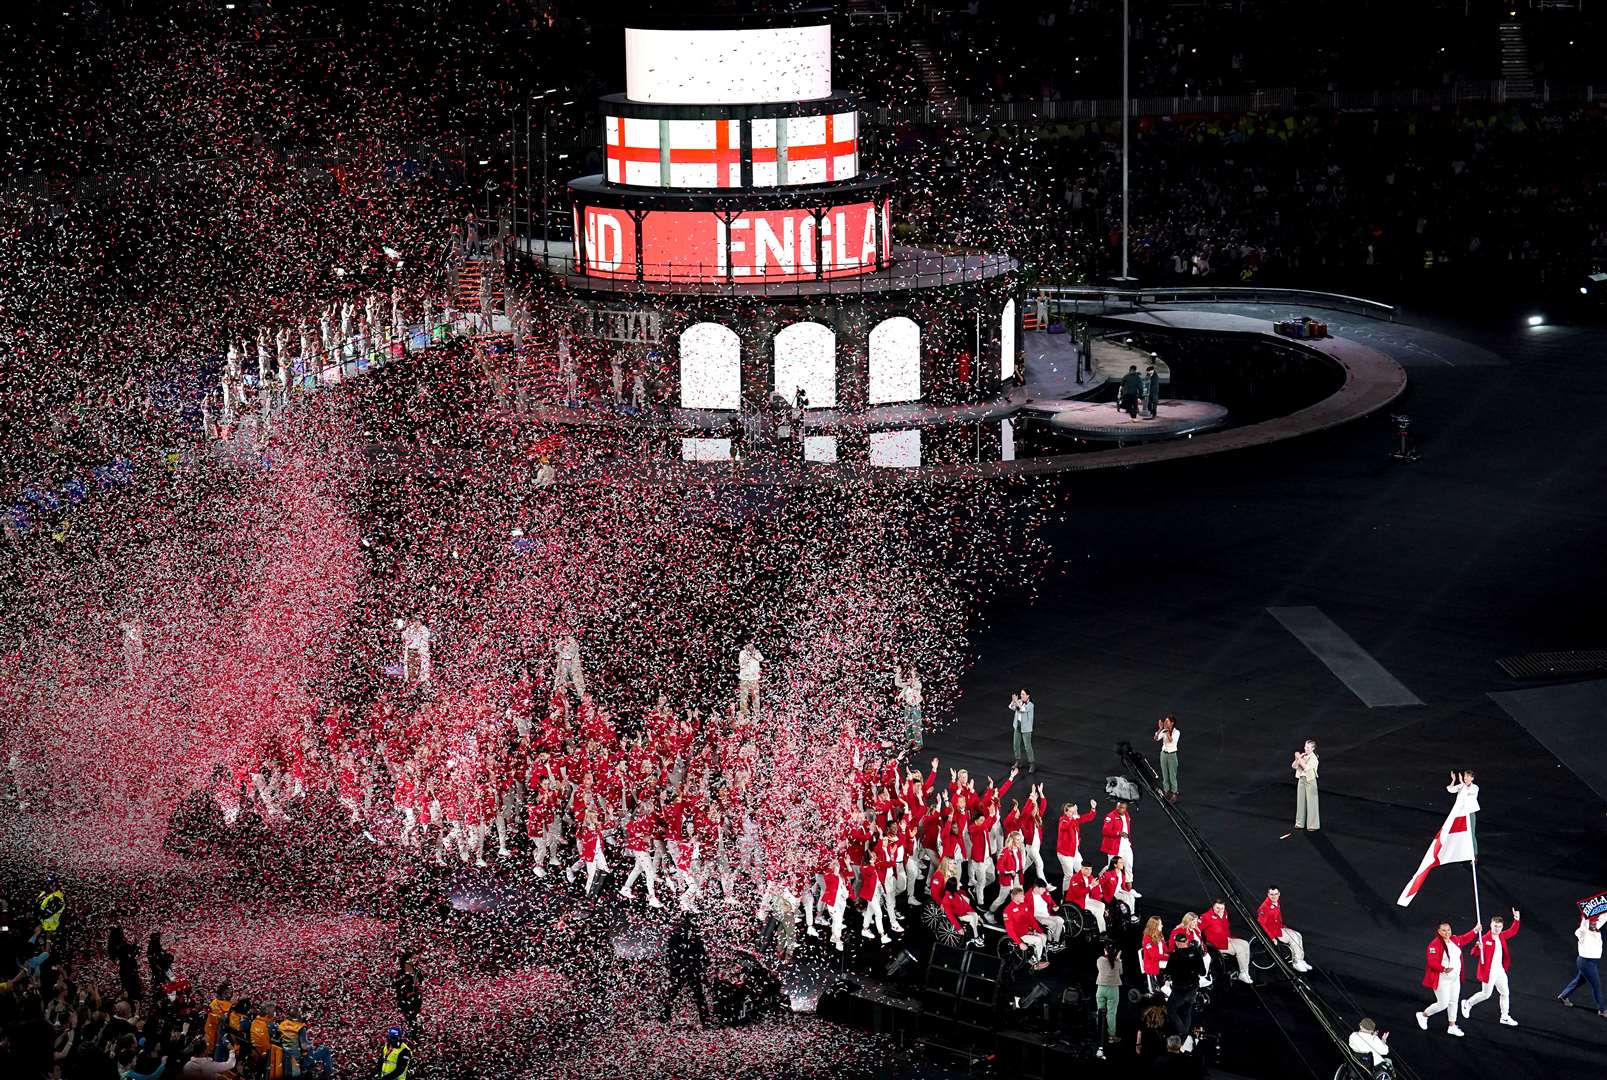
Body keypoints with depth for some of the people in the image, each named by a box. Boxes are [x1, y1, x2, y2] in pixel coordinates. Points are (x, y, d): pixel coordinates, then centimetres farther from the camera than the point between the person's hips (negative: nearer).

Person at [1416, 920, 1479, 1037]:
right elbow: (1432, 962, -29)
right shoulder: (1435, 945, -23)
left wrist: (1475, 931, 24)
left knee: (1453, 1002, 14)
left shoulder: (1455, 939, 2)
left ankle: (1452, 1027, 27)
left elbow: (1464, 939, 24)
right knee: (1443, 1004, -3)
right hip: (1441, 980, -8)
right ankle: (1423, 1015, 22)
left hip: (1455, 978, 8)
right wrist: (1443, 969, -41)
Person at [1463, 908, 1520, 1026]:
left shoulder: (1501, 936, 3)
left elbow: (1513, 931, 18)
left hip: (1500, 971, 7)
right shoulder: (1485, 939, -19)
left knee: (1505, 993, 11)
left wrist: (1516, 919, 5)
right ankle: (1467, 1004, 28)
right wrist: (1478, 947, -44)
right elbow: (1475, 953, -22)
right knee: (1486, 994, 5)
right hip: (1488, 972, -7)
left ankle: (1505, 1017, 23)